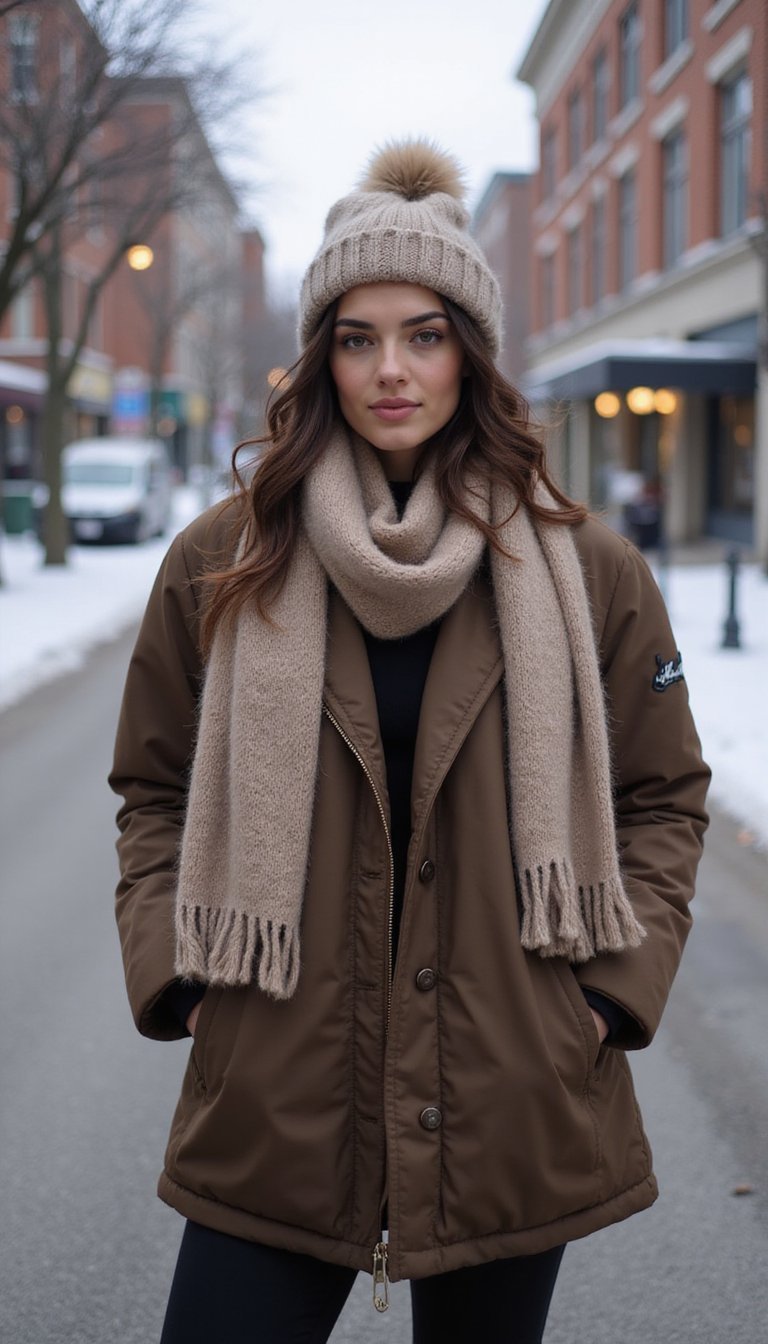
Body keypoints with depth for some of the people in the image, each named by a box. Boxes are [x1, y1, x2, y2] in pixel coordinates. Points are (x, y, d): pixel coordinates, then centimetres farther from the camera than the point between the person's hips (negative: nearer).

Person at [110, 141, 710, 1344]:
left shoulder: (585, 569, 1)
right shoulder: (223, 565, 2)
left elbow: (666, 797, 9)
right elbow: (157, 794, 10)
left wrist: (617, 986, -1)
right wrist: (173, 975, -2)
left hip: (514, 1109, 0)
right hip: (272, 1109, 0)